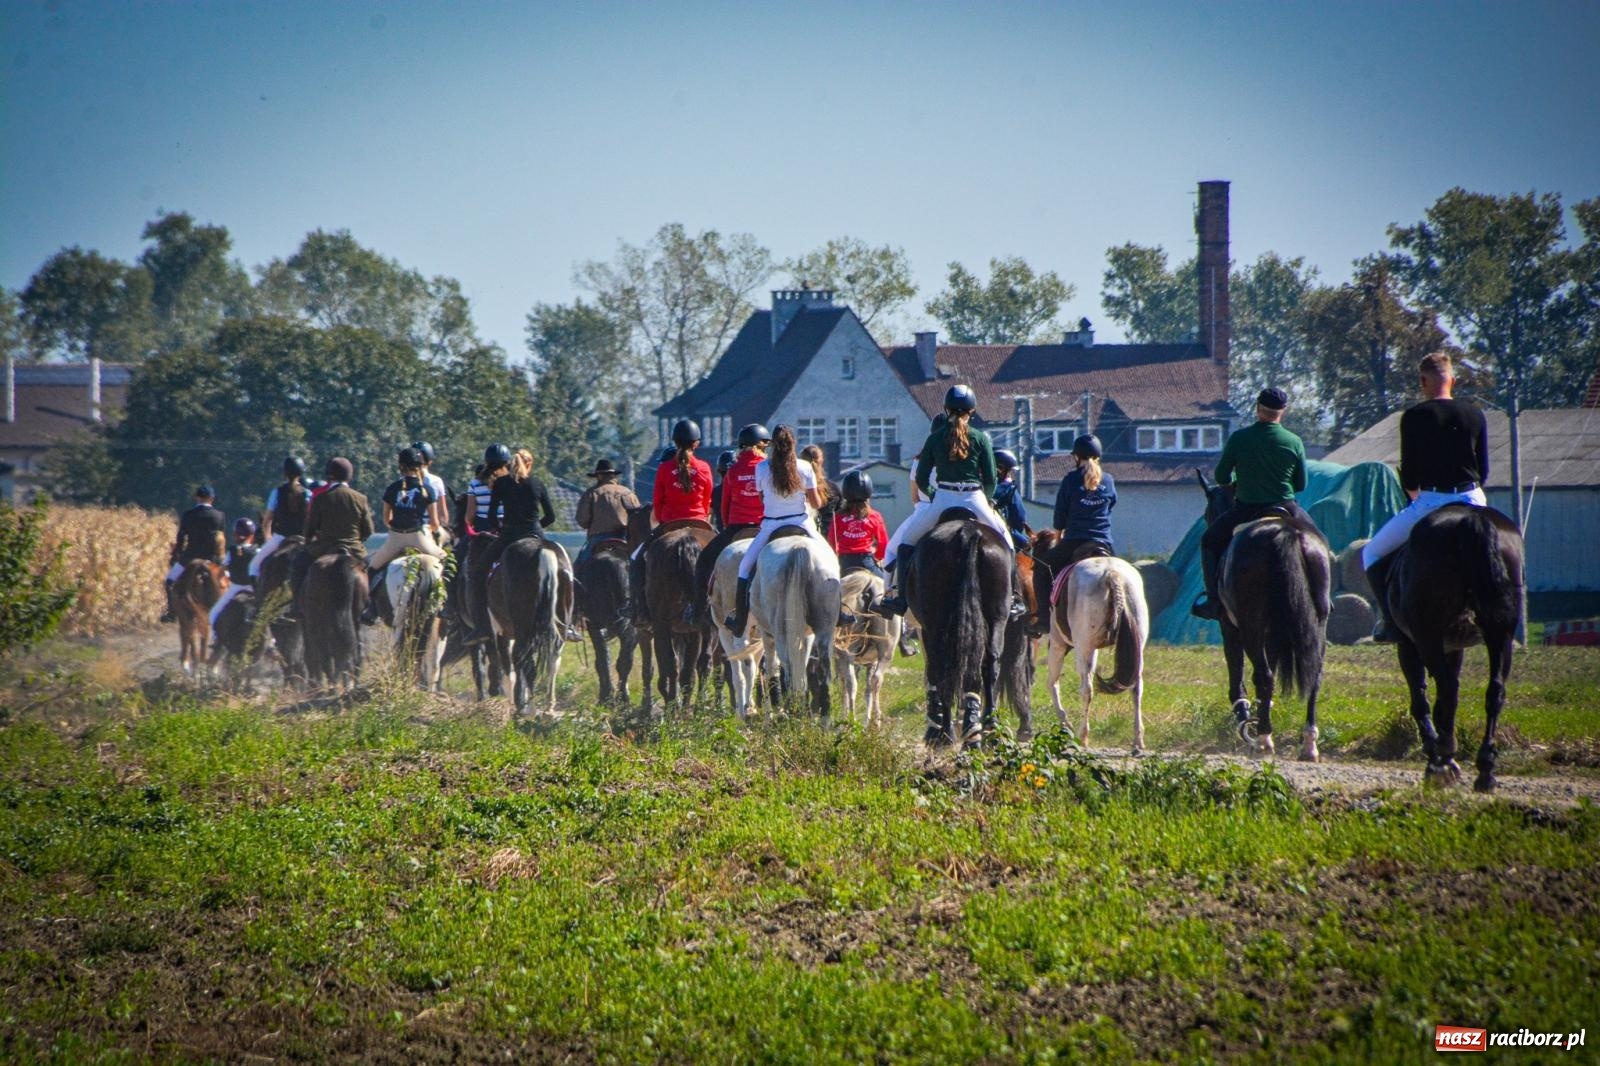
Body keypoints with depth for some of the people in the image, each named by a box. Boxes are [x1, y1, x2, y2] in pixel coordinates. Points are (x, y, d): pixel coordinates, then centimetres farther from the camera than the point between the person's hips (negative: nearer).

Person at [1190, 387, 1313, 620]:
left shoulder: (1239, 438, -9)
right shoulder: (1294, 442, -5)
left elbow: (1221, 477, -1)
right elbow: (1301, 484, 4)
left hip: (1246, 509, -1)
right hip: (1286, 509, 1)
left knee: (1209, 542, 19)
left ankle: (1214, 600, 9)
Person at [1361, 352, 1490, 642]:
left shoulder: (1414, 417, -4)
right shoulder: (1475, 415, 6)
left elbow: (1408, 473, -1)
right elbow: (1484, 470, 10)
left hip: (1431, 502, -3)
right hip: (1474, 500, 3)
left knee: (1372, 554, 13)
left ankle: (1390, 620, 1)